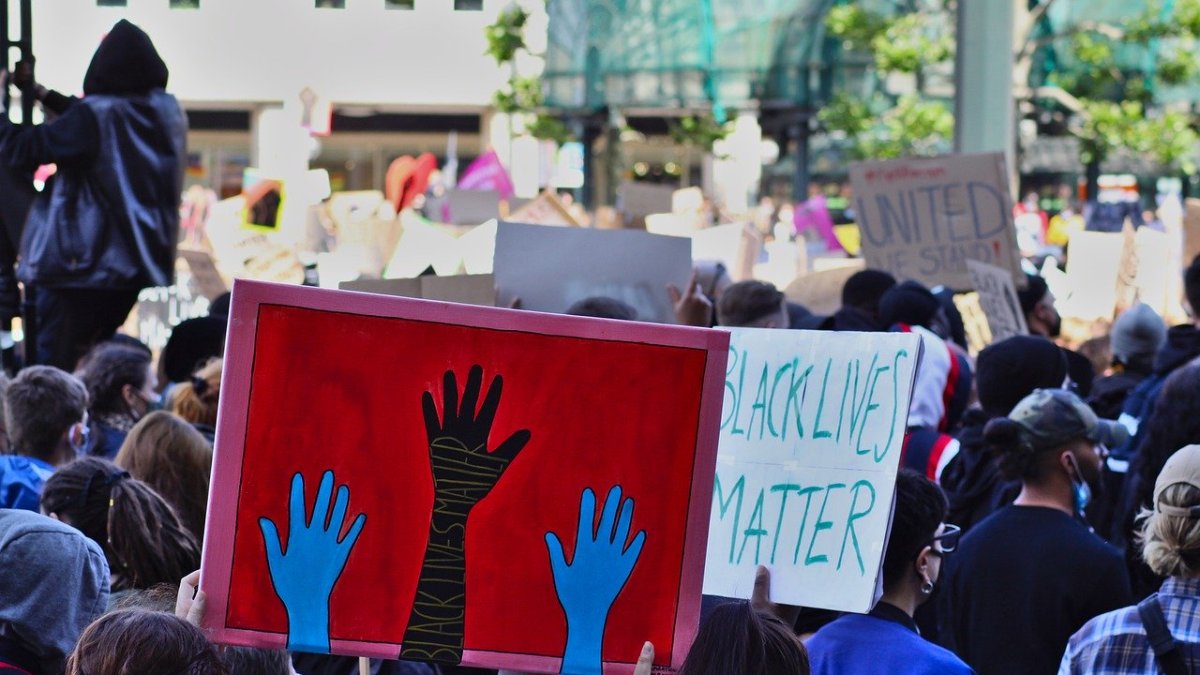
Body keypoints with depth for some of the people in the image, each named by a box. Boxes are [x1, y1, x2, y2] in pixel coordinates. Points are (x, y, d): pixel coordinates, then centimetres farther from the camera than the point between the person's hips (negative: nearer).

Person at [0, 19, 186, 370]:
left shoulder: (95, 117, -19)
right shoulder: (166, 112, 2)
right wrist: (42, 93, 24)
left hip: (82, 263, -7)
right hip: (137, 259, 7)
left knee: (56, 363, 0)